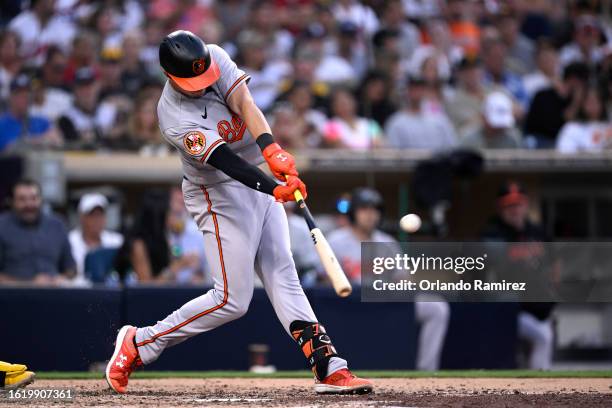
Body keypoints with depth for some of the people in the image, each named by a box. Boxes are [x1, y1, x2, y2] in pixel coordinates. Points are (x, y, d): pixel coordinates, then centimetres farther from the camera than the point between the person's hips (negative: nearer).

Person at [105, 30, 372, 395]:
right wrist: (274, 188, -47)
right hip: (220, 195, -7)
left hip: (260, 180, 7)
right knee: (232, 299, -7)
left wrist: (271, 150, -40)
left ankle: (328, 367, -3)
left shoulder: (215, 57, -8)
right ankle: (138, 344, 4)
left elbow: (245, 103, -23)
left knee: (283, 276, 2)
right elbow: (225, 161, -34)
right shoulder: (175, 118, -25)